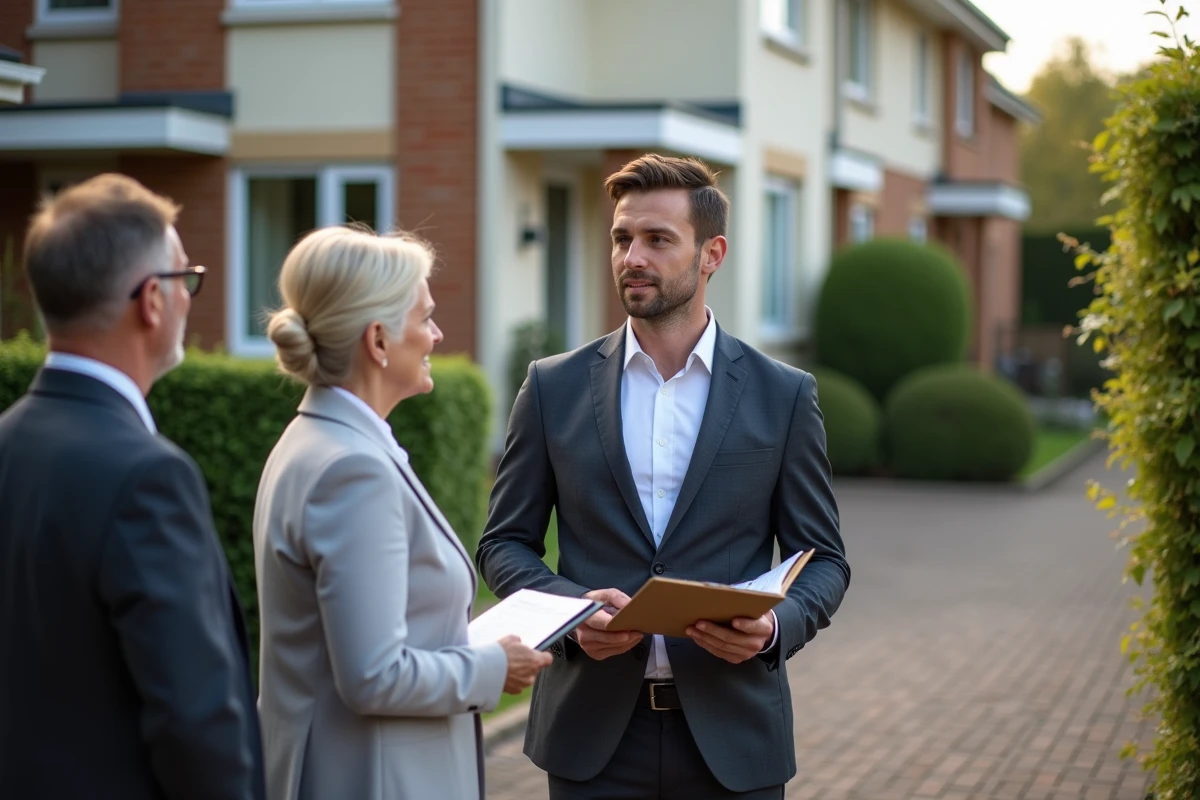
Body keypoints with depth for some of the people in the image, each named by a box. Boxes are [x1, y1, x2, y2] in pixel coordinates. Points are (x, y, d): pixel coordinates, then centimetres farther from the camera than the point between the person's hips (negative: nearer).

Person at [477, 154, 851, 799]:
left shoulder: (782, 396, 1)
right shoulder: (554, 387, 3)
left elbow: (823, 560, 5)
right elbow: (504, 543, 7)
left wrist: (775, 625, -16)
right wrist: (571, 605, -12)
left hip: (731, 733, 0)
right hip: (593, 730, 1)